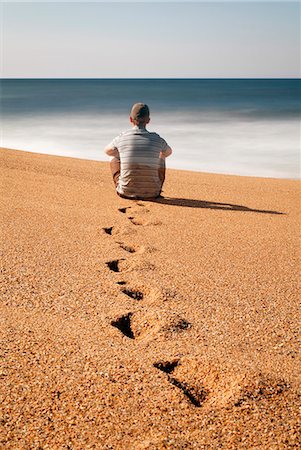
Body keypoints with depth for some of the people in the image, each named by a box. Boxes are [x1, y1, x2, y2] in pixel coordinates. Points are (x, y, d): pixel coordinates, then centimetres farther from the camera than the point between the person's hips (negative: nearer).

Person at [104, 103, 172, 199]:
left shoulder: (121, 138, -5)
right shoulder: (157, 140, -4)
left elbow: (107, 151, 20)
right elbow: (168, 152, 22)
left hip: (126, 192, 0)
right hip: (151, 193, 0)